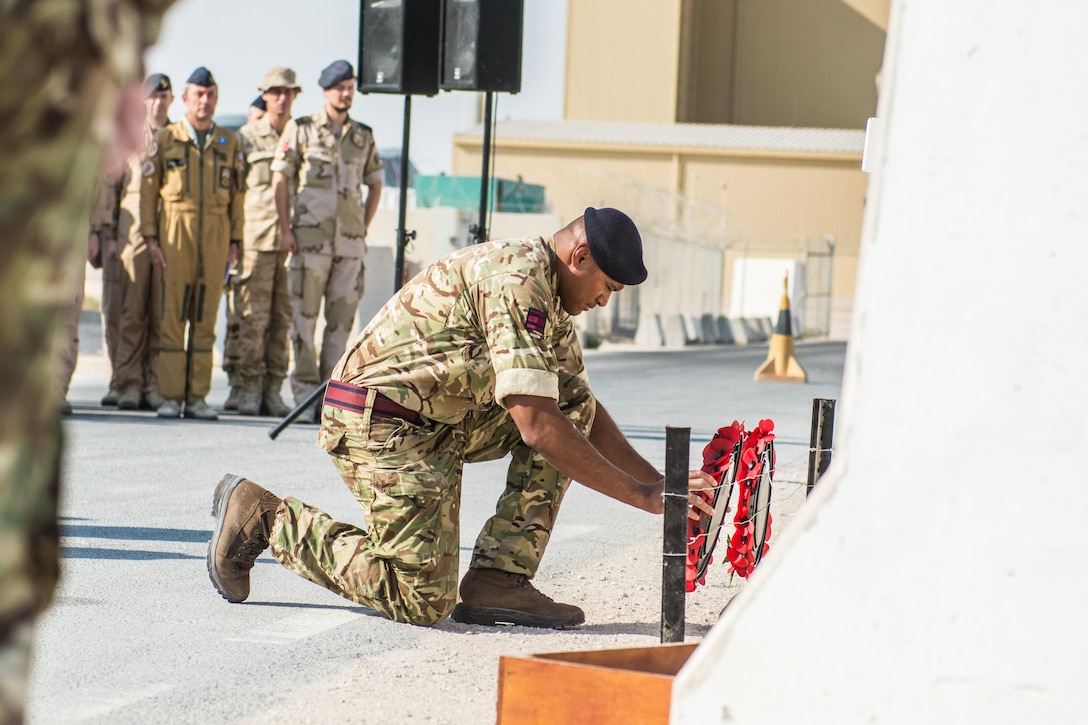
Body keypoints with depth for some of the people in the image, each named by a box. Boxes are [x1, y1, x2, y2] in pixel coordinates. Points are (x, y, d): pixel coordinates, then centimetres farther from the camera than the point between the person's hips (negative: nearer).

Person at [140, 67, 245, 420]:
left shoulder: (230, 143, 12)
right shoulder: (165, 140, 7)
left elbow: (238, 195, 12)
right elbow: (148, 190, 5)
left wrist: (235, 241, 5)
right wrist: (151, 238, -3)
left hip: (216, 234, 2)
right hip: (175, 231, -2)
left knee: (205, 318, 2)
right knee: (172, 316, -4)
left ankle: (197, 397, 6)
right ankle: (170, 397, -1)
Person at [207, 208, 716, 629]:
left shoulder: (550, 299, 12)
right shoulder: (517, 281, -21)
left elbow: (586, 414, 19)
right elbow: (538, 429, -26)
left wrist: (657, 481, 7)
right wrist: (641, 495, -23)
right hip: (379, 421, -10)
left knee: (574, 406, 2)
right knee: (424, 602, -11)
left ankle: (499, 579, -3)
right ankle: (264, 516, 2)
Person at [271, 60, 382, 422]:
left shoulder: (363, 136, 13)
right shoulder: (301, 130, 3)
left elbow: (375, 184, 21)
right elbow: (280, 178, 2)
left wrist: (364, 229, 11)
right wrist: (286, 228, -6)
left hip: (350, 242, 3)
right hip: (310, 238, -3)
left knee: (342, 317, 3)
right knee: (304, 314, -5)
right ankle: (305, 394, -2)